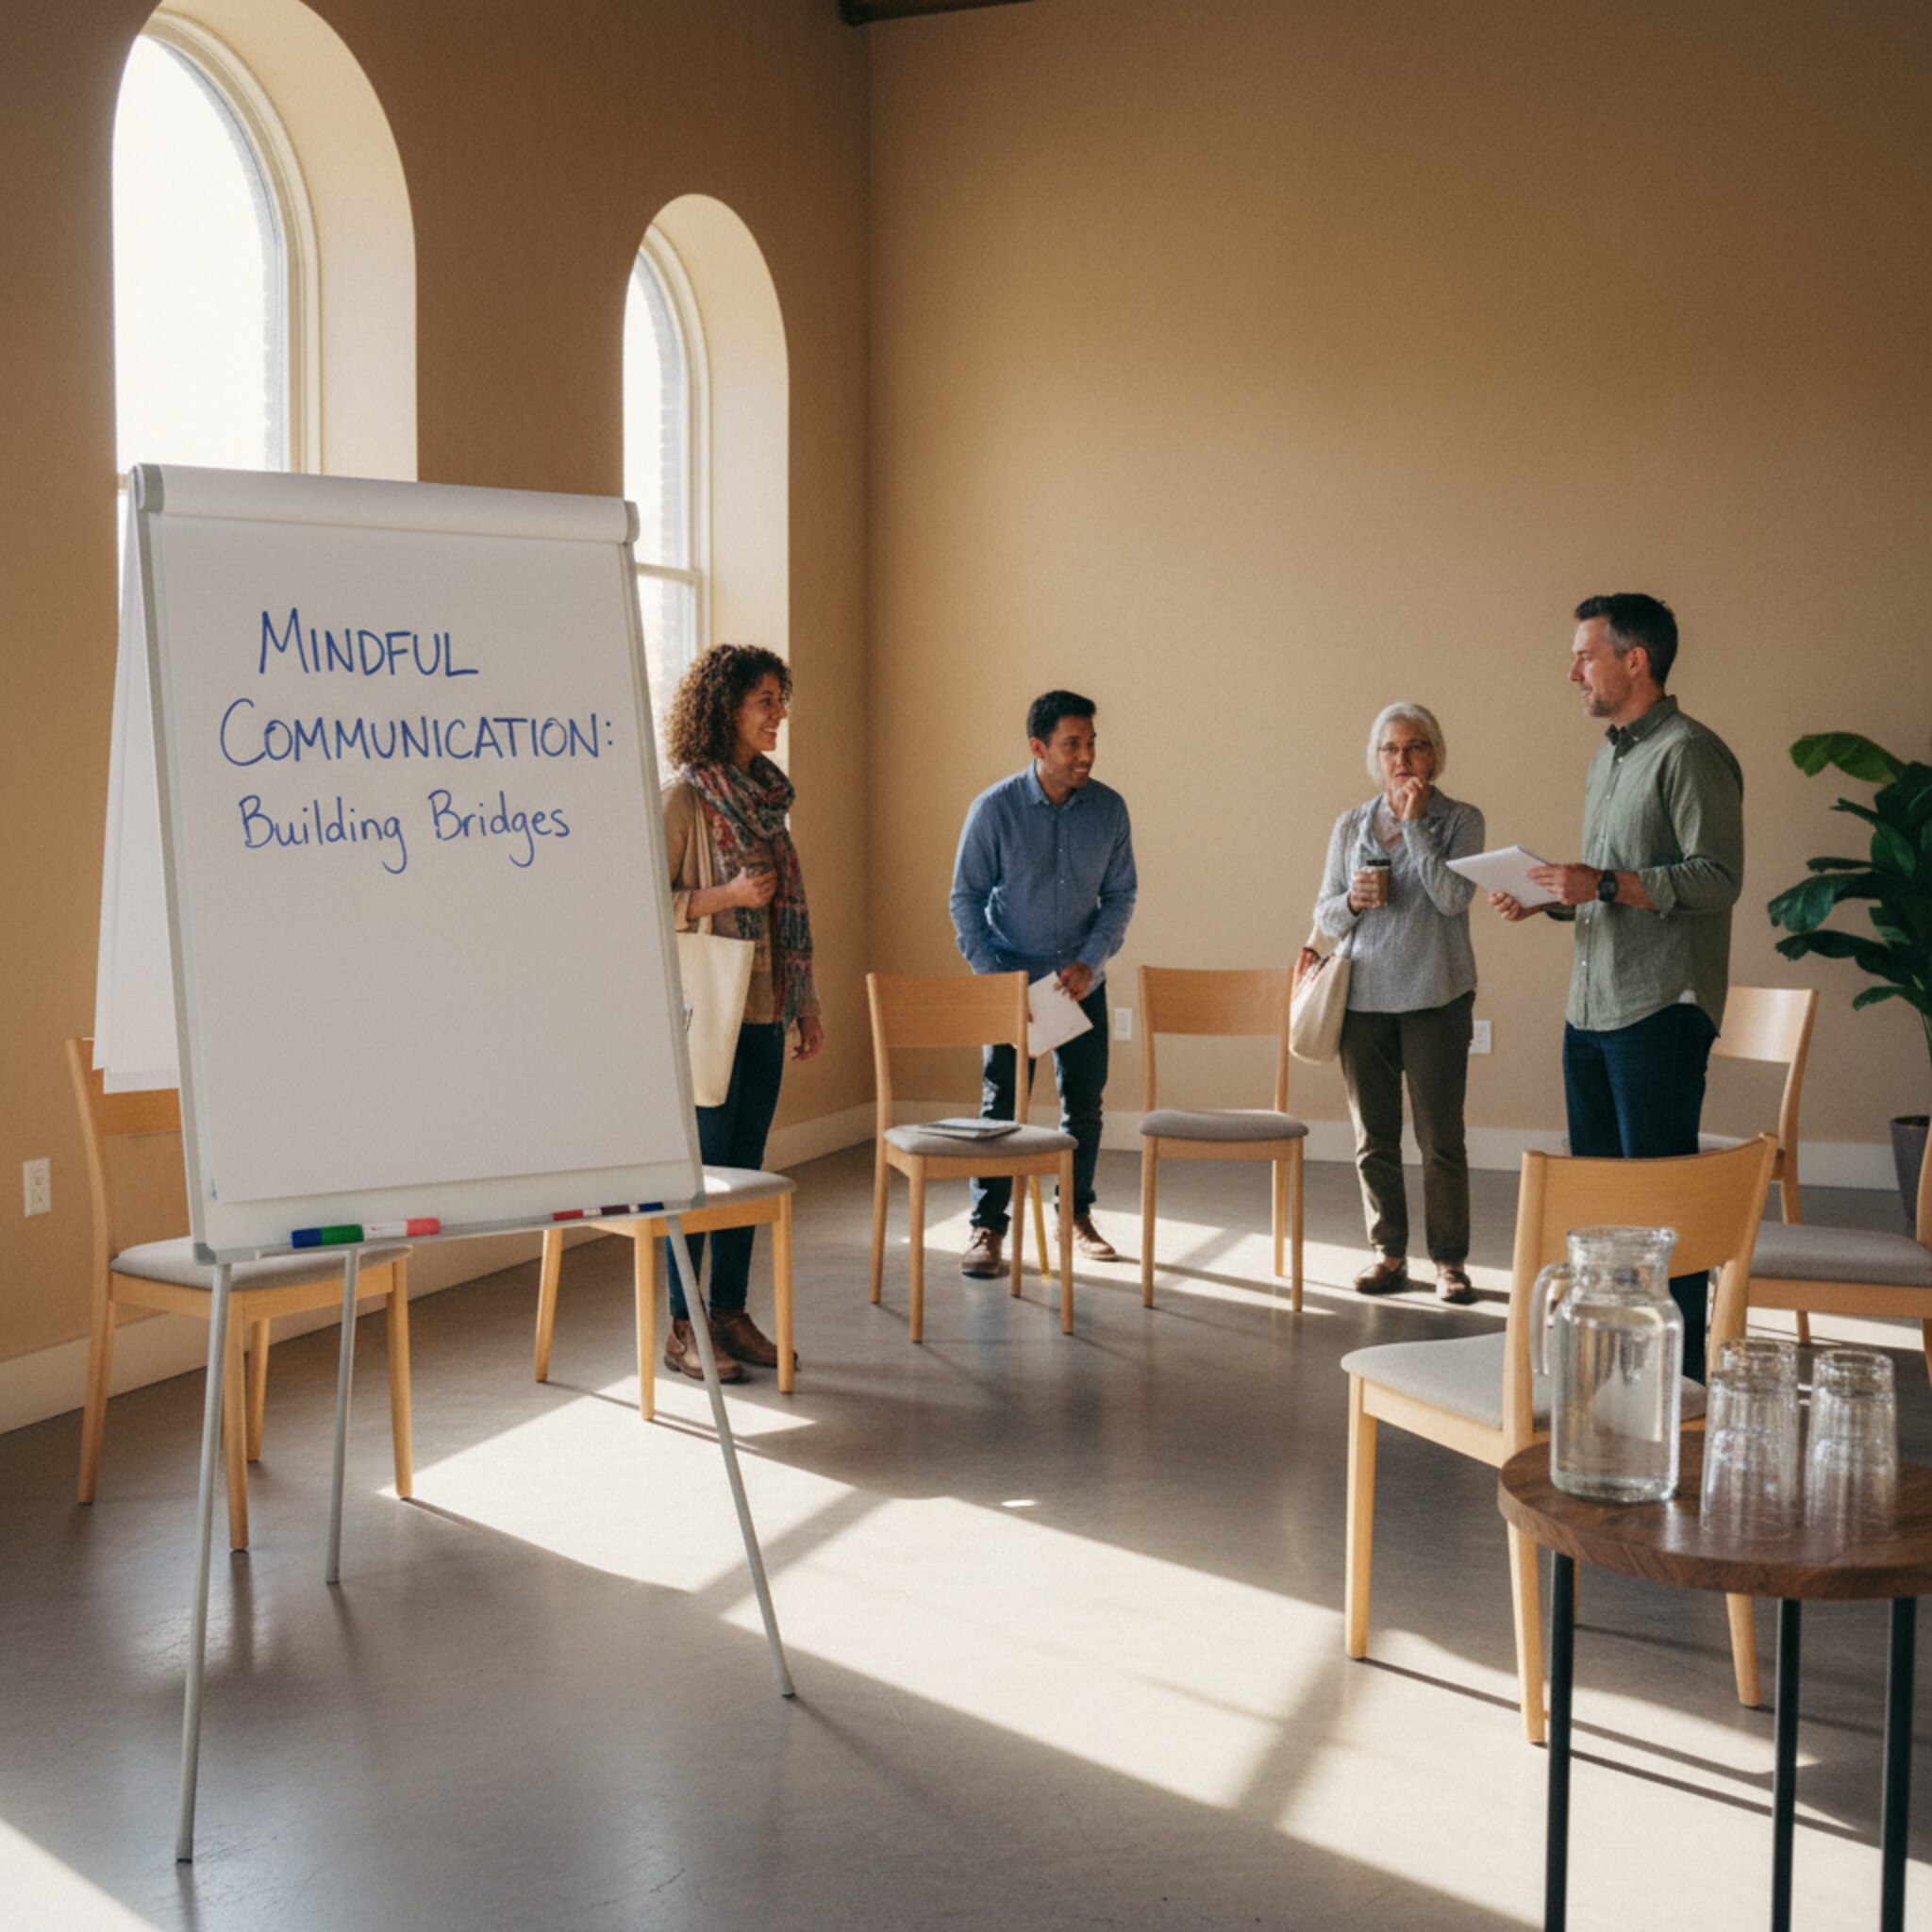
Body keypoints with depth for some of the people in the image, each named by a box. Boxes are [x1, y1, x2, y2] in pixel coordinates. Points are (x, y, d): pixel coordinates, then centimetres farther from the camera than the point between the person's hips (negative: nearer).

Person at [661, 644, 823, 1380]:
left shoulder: (766, 793, 13)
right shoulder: (683, 795, -9)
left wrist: (806, 1006, 16)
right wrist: (723, 896, -22)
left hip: (763, 1013, 7)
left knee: (745, 1166, 10)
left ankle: (730, 1313, 19)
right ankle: (678, 1327, 8)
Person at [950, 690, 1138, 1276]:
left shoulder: (1109, 808, -5)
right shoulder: (995, 808, -12)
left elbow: (1121, 893, 3)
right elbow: (966, 898, -6)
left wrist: (1090, 961, -10)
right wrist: (991, 976, -13)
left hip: (1082, 981, 3)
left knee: (1084, 1103, 10)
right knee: (1000, 1105, -3)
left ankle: (1077, 1214, 26)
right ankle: (987, 1226, 7)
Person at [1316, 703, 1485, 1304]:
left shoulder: (1460, 820, 0)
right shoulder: (1350, 826, 10)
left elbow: (1454, 898, -14)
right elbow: (1323, 913, 12)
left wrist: (1415, 824, -13)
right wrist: (1351, 901, -10)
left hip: (1435, 998, -3)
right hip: (1363, 996, 3)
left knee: (1441, 1136, -1)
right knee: (1374, 1136, 8)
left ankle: (1450, 1259, 10)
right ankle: (1388, 1252, 20)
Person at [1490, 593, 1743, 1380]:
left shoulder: (1689, 753, -11)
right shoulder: (1607, 758, 17)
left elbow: (1717, 879, -18)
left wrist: (1606, 884, -25)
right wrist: (1544, 899, 7)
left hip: (1659, 1010, -9)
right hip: (1591, 1007, 9)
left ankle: (1685, 1365, 4)